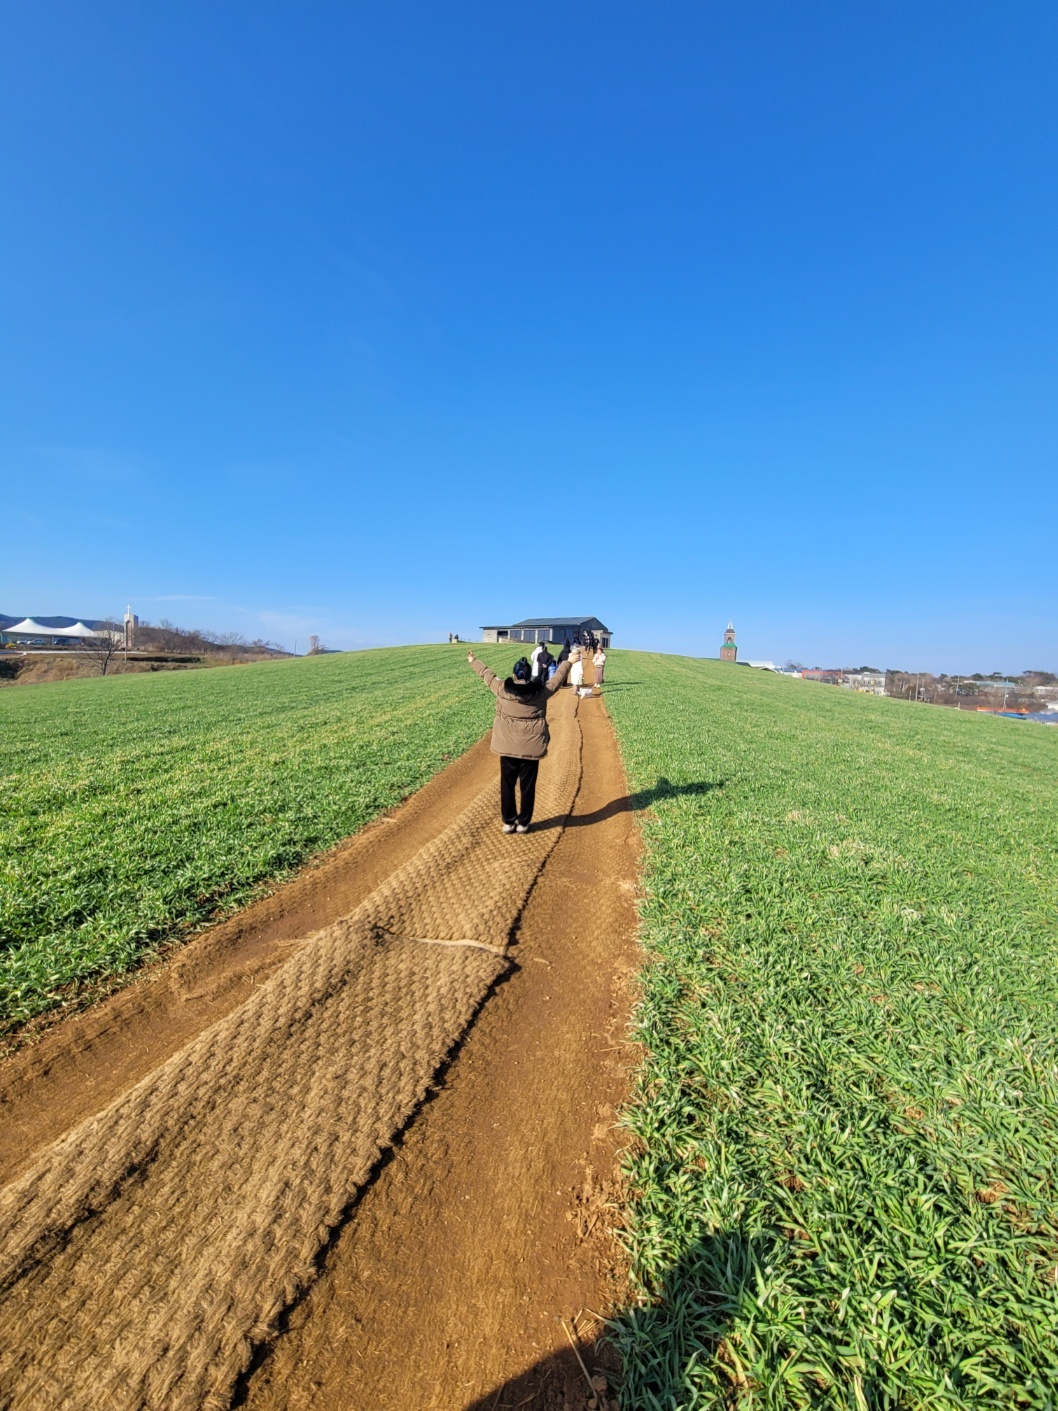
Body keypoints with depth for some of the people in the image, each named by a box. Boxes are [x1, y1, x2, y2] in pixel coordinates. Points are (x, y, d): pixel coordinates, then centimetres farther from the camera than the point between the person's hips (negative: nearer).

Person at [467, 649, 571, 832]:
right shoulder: (541, 691, -6)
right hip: (531, 747, 0)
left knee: (507, 785, 13)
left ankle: (508, 822, 22)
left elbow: (487, 674, 10)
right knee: (527, 786, 11)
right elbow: (558, 677, 10)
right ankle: (523, 823, 21)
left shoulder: (503, 689, -7)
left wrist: (473, 661, 28)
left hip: (508, 746, 0)